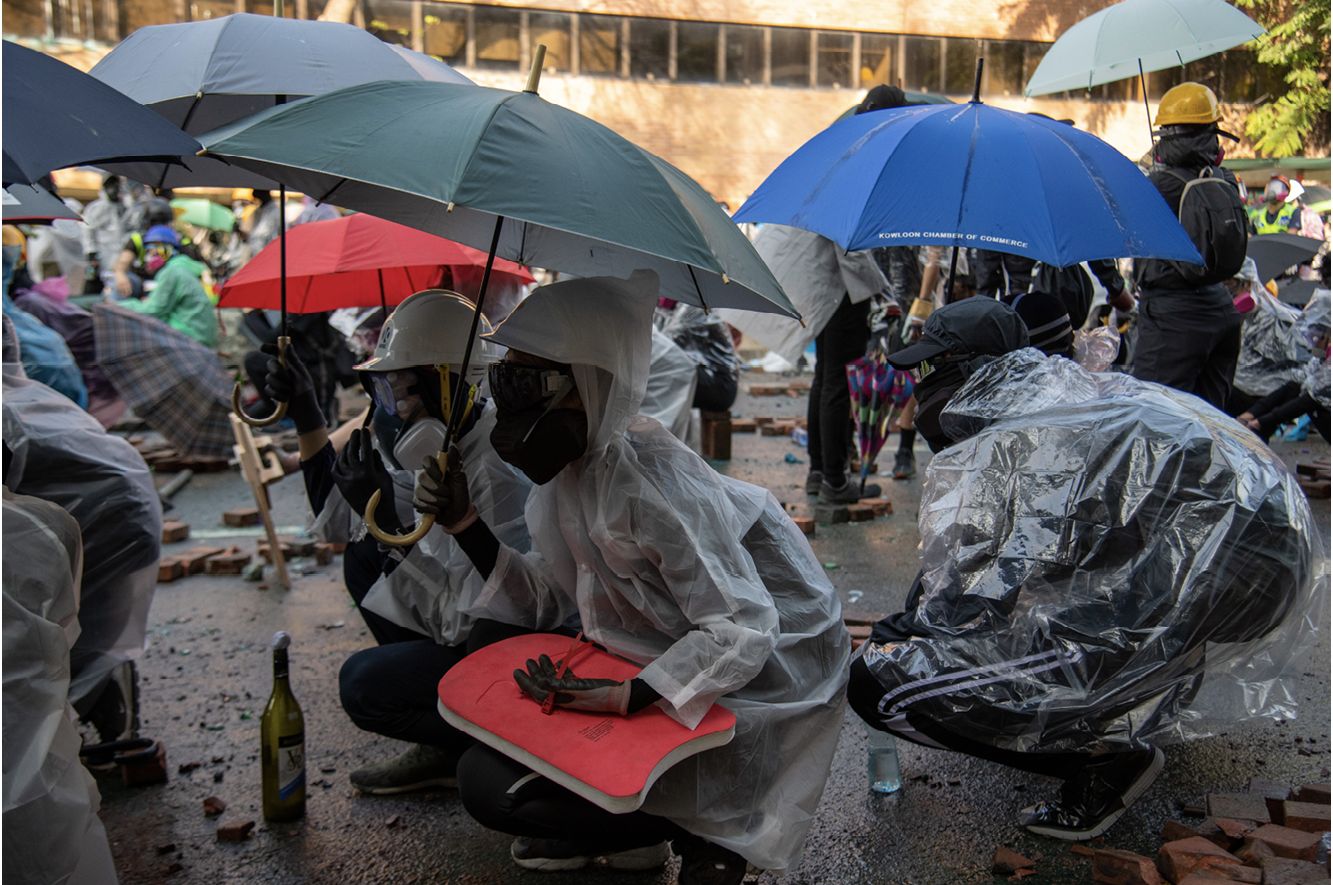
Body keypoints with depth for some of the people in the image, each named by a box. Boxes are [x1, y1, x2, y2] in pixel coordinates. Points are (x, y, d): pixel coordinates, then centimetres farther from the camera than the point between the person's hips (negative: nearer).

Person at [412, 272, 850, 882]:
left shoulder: (648, 479, -27)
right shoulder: (571, 471, -1)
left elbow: (741, 632, -28)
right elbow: (547, 601, 3)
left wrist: (622, 699, -30)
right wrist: (465, 525, -5)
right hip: (664, 660, 9)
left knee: (490, 782, -10)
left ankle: (699, 830, 2)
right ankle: (629, 831, 15)